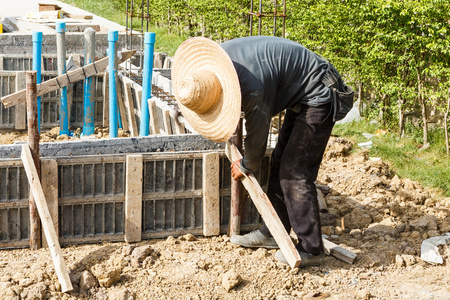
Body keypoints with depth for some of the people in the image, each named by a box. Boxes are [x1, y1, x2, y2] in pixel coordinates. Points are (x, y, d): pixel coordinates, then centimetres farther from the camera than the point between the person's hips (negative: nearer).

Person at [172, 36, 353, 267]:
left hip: (319, 98, -10)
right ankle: (272, 233, 23)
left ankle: (311, 249, -5)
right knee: (279, 164, 13)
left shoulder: (253, 86, -34)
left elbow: (258, 132, -18)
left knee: (295, 173, -11)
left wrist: (246, 166, 0)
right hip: (301, 95, 10)